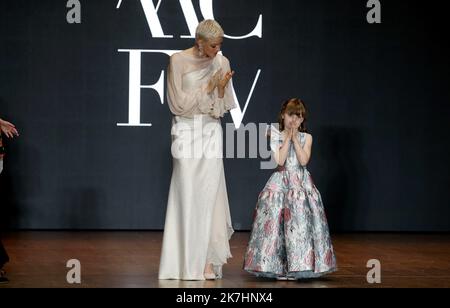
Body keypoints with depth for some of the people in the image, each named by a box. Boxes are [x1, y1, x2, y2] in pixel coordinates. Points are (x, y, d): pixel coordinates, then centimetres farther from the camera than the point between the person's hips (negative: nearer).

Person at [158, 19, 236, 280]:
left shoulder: (222, 62, 4)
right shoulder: (179, 61, -7)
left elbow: (223, 107, 6)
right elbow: (178, 104, -9)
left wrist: (221, 88, -13)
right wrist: (208, 87, -12)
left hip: (212, 132, 3)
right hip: (187, 132, -3)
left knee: (209, 197, -2)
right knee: (188, 198, -3)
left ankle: (207, 260, 2)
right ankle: (189, 262, 3)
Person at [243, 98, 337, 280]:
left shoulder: (306, 138, 8)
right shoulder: (275, 136, 4)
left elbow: (304, 160, -8)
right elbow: (279, 160, -10)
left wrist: (295, 138, -7)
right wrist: (288, 138, -7)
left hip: (301, 183, 1)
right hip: (280, 182, -1)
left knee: (300, 219, -11)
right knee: (275, 222, -10)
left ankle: (296, 266, -6)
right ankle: (277, 266, -4)